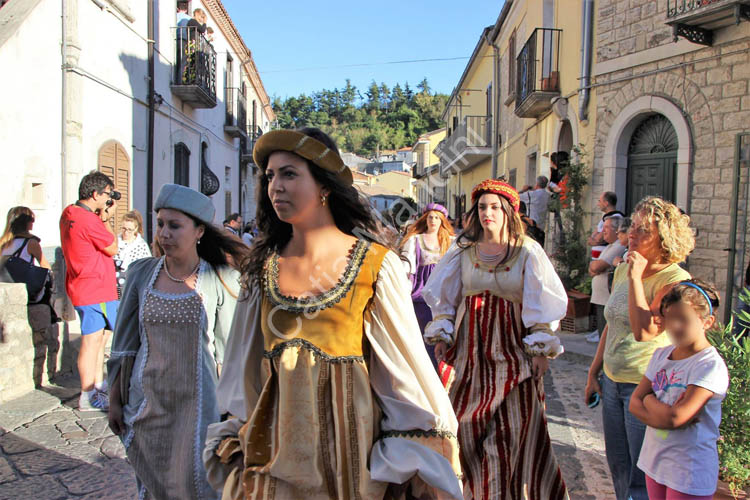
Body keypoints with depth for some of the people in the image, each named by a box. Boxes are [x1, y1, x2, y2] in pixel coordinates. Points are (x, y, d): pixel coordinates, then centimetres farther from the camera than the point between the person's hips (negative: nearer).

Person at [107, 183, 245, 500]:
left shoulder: (220, 280, -8)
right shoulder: (141, 274, 0)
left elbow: (227, 349, -2)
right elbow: (124, 345, 7)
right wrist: (115, 400, 9)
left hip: (198, 404, -3)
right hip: (148, 404, 3)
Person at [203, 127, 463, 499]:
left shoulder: (376, 265, -9)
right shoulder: (262, 267, 1)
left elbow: (406, 362, -7)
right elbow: (246, 366, 8)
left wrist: (429, 469, -6)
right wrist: (235, 442, 9)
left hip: (347, 445, -2)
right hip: (274, 451, 3)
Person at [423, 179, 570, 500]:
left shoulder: (528, 251, -4)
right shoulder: (464, 249, 3)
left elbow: (542, 303, -4)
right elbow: (445, 296, 11)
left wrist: (541, 348, -6)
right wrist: (441, 335, 8)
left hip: (511, 348, -2)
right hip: (469, 348, 3)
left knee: (517, 427, 1)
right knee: (468, 424, 9)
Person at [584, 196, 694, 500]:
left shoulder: (675, 279, -17)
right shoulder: (623, 270, 6)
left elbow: (645, 331, -28)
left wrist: (636, 277, -25)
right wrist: (594, 372, 17)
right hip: (613, 381, 7)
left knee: (643, 475, 6)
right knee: (618, 466, 20)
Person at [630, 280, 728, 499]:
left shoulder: (711, 366, -19)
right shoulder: (661, 355, 3)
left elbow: (675, 417, -27)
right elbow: (634, 402, 1)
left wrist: (650, 400, -9)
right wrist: (663, 413, -17)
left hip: (690, 473, -6)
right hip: (654, 460, 6)